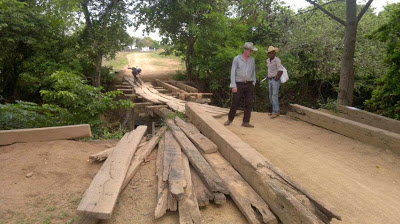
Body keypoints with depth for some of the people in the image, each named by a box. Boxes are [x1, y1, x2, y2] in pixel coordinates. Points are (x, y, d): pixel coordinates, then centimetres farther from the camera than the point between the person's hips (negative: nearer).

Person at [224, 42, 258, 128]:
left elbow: (253, 72, 17)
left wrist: (253, 84, 9)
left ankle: (246, 122, 6)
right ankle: (230, 119, 21)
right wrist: (233, 86, -11)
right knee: (235, 103, 2)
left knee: (249, 104, -1)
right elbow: (233, 72, -5)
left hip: (249, 84, 4)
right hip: (239, 84, -3)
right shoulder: (237, 59, -3)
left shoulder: (252, 60, 10)